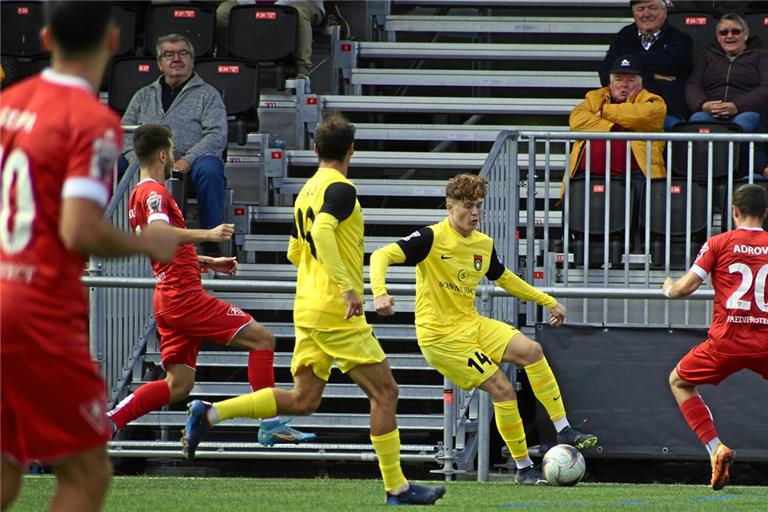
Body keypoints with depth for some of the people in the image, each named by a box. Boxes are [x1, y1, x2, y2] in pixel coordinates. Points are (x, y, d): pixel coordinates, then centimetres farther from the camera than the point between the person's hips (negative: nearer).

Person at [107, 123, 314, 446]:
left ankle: (109, 420, 1)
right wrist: (206, 235, -34)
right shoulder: (154, 192, -10)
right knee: (261, 338, -5)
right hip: (184, 295, -10)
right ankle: (270, 425, -8)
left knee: (178, 385, 9)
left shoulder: (140, 194, 22)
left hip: (168, 297, 10)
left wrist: (209, 262, 29)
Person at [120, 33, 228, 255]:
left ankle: (211, 243, -31)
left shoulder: (207, 94, 15)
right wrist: (135, 158, -8)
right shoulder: (144, 96, 26)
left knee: (209, 168, -38)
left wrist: (187, 160, -17)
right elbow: (125, 132, 15)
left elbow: (217, 136, 0)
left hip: (189, 164, -3)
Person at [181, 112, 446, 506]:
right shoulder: (341, 189, -11)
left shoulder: (307, 190, 15)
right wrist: (348, 287, -33)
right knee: (384, 392, 0)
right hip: (336, 311, -8)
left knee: (303, 399, 9)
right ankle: (397, 488, 0)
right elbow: (322, 232, -29)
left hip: (306, 309, 8)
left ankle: (211, 413, 0)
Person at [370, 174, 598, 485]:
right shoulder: (432, 238, -15)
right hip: (440, 335, -7)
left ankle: (564, 430, -7)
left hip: (471, 324, 7)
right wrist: (380, 293, -40)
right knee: (502, 389, -14)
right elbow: (381, 256, -21)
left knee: (530, 350, -14)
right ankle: (523, 469, -2)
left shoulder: (483, 244, 7)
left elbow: (504, 278, 26)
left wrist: (549, 302, 27)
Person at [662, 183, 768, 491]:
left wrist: (669, 289, 19)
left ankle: (715, 448, 3)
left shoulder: (719, 244, 0)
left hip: (727, 340, -2)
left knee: (679, 382, 21)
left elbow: (686, 287, -3)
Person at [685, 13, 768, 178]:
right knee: (698, 120, -36)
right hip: (710, 114, 2)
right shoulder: (708, 56, 29)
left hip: (747, 111, -2)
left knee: (743, 122, -40)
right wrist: (703, 105, -11)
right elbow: (693, 86, 14)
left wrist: (737, 107, -16)